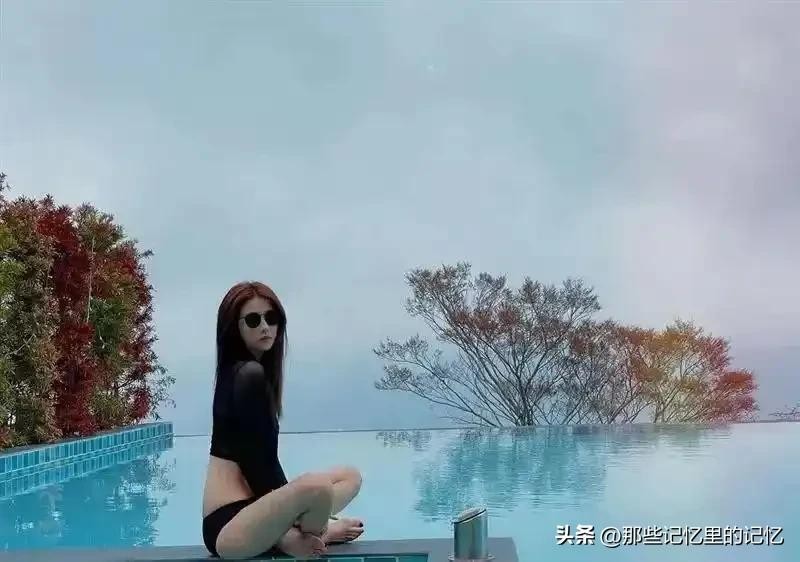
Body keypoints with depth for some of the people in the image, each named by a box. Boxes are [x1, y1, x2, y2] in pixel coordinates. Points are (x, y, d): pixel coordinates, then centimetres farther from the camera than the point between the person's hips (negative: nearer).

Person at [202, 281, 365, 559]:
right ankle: (307, 532, -5)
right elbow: (259, 463, -16)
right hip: (228, 525, -11)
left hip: (246, 507, 11)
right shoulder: (250, 376, -14)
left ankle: (282, 531, -4)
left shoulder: (242, 373, 15)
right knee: (315, 488, -38)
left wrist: (291, 510, 4)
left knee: (349, 476, 19)